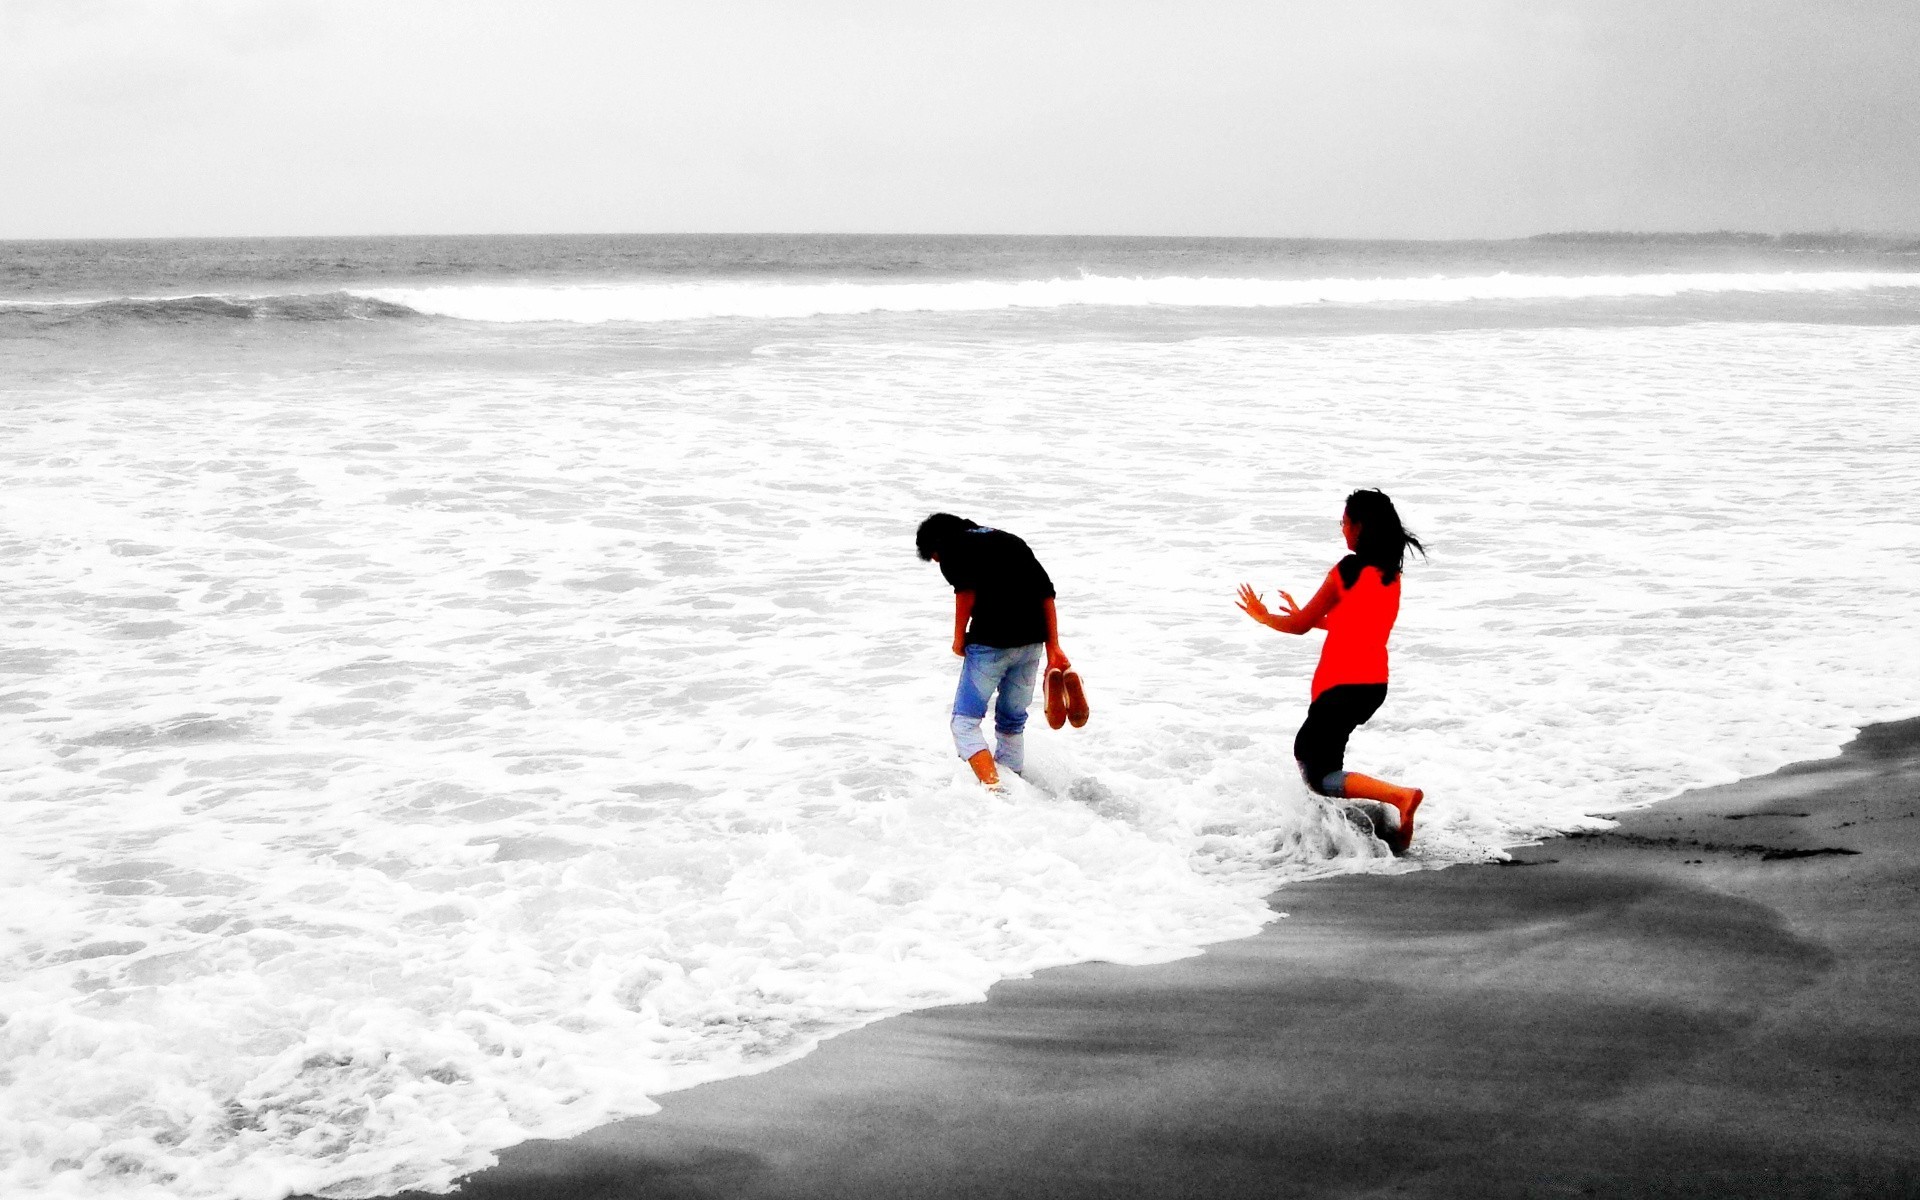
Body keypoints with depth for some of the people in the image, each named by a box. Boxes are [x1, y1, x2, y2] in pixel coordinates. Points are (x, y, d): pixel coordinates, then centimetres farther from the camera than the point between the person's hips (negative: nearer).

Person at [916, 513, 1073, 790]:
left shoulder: (950, 547, 9)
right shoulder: (1010, 540, 27)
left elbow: (966, 589, -11)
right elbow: (1046, 591, 16)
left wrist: (959, 638, 1)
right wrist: (1053, 648, 12)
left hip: (991, 641, -6)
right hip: (1032, 641, 6)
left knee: (965, 722, 1)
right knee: (1012, 722, 19)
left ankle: (994, 789, -16)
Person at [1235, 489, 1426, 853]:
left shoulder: (1348, 571, -14)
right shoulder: (1391, 574, 7)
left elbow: (1300, 625, -4)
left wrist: (1263, 616, 14)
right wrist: (1306, 616, 30)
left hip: (1344, 684, -8)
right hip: (1374, 683, 8)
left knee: (1319, 777, -5)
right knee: (1307, 748, 25)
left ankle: (1398, 796, -25)